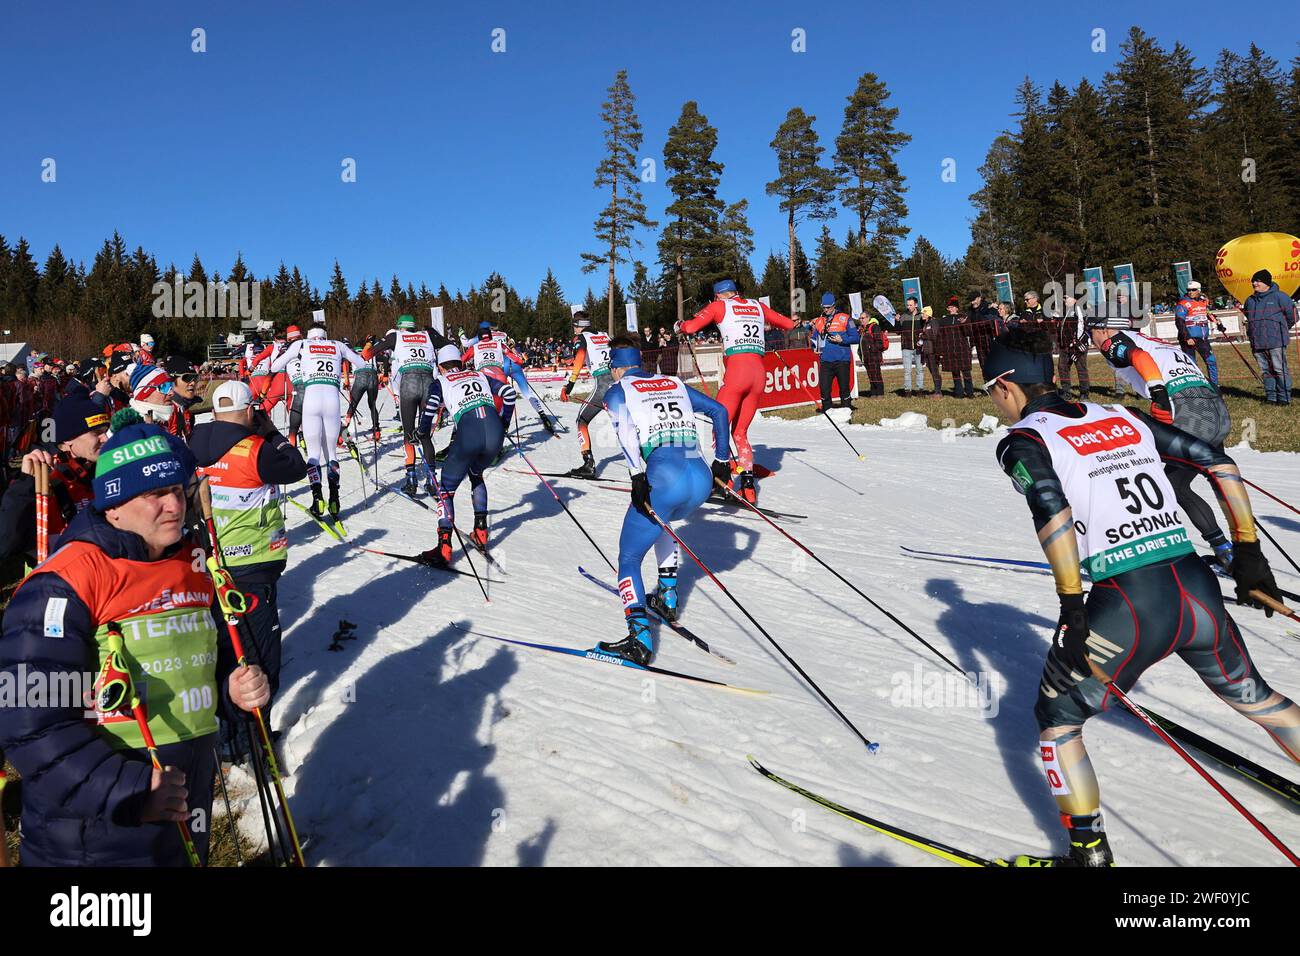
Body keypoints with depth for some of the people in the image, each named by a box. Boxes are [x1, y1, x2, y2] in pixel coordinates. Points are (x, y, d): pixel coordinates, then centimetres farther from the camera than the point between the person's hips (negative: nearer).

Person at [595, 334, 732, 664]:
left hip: (665, 478, -6)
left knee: (628, 558, 5)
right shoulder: (674, 384, 26)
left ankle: (639, 636, -11)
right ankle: (668, 597, 32)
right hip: (703, 478, 6)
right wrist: (721, 460, 30)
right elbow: (719, 410, 25)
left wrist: (637, 477, -17)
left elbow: (625, 427, -10)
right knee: (660, 520, 37)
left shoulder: (617, 390, 11)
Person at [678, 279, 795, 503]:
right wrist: (767, 325, 46)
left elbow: (691, 327, -3)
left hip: (736, 372, -5)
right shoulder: (758, 306, 21)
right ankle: (748, 486, 6)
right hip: (759, 374, 5)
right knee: (740, 432, 13)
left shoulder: (719, 306, 9)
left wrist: (680, 325, 19)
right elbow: (789, 324, 28)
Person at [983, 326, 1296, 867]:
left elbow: (1053, 510, -21)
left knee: (1057, 718, 15)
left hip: (1127, 609, -6)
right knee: (1252, 695, 32)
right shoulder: (1123, 418, 15)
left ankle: (1090, 852, 18)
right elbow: (1217, 461, 13)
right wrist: (1247, 551, 17)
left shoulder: (1023, 440, -3)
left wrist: (1072, 609, -18)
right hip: (1200, 589, 6)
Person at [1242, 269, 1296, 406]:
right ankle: (1271, 396, 14)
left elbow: (1291, 314, 3)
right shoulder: (1250, 300, 14)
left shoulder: (1279, 296, -3)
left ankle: (1284, 397, 1)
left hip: (1276, 342, -6)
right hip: (1257, 343, 6)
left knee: (1279, 369, -4)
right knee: (1265, 371, 8)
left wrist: (1281, 329, 12)